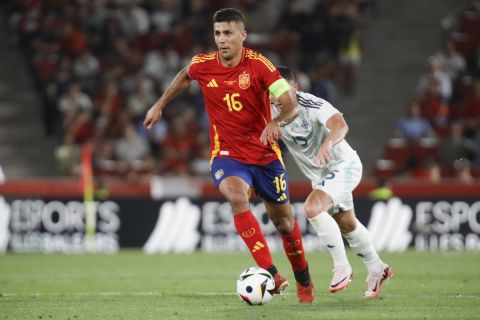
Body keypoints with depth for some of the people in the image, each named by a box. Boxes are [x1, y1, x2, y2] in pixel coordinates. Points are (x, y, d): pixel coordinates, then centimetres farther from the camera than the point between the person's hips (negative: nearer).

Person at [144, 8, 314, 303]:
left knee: (283, 220, 10)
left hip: (265, 154, 0)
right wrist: (160, 105, 24)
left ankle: (304, 279, 38)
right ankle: (272, 275, -32)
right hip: (227, 154, 1)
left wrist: (276, 123, -44)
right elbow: (184, 77, 20)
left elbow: (292, 104, -24)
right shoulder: (203, 66, -6)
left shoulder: (259, 65, -16)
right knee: (237, 198, -31)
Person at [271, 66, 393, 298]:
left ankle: (342, 267, -15)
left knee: (312, 208, -28)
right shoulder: (270, 110, -11)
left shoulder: (310, 105, -30)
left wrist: (328, 143, -68)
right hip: (319, 174, 8)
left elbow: (340, 124, -47)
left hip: (343, 166, -8)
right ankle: (377, 270, 41)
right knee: (346, 225, 21)